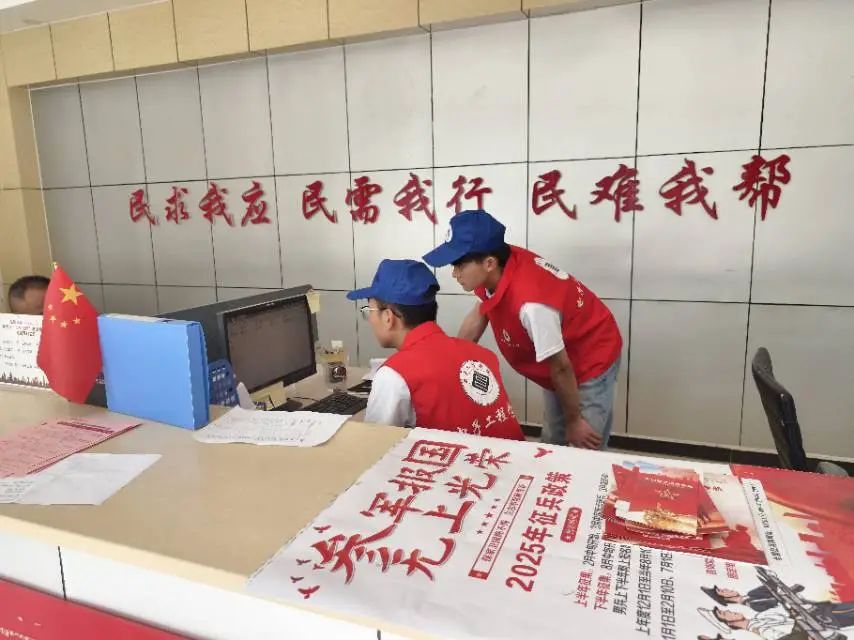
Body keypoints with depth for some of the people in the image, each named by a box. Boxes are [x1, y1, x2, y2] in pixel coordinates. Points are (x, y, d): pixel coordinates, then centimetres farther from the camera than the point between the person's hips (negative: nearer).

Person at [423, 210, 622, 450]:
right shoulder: (499, 270, -18)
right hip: (562, 364, 8)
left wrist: (574, 420, -13)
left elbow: (560, 367, -28)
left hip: (592, 361, -8)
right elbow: (480, 313, 2)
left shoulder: (531, 303, -41)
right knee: (552, 443, 21)